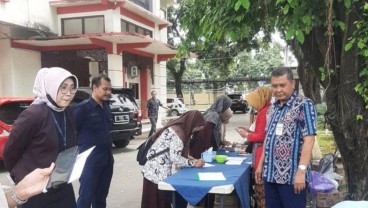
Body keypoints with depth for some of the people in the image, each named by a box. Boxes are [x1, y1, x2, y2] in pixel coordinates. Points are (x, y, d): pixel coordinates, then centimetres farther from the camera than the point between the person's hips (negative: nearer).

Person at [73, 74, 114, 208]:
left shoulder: (106, 108, 11)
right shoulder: (83, 107, -11)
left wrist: (109, 152, 14)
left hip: (107, 159, 7)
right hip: (90, 160, -7)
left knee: (101, 197, 17)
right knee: (86, 197, 0)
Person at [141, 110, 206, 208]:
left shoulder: (174, 127, 8)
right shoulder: (178, 133, -20)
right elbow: (175, 158, -20)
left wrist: (186, 157, 10)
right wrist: (193, 163, -11)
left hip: (154, 170, 9)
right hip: (157, 173, -9)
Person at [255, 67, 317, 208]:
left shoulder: (303, 105, -10)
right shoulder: (272, 108, 11)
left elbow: (308, 140, -16)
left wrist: (301, 170, -22)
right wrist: (261, 164, 16)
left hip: (292, 176, -7)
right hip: (270, 174, 7)